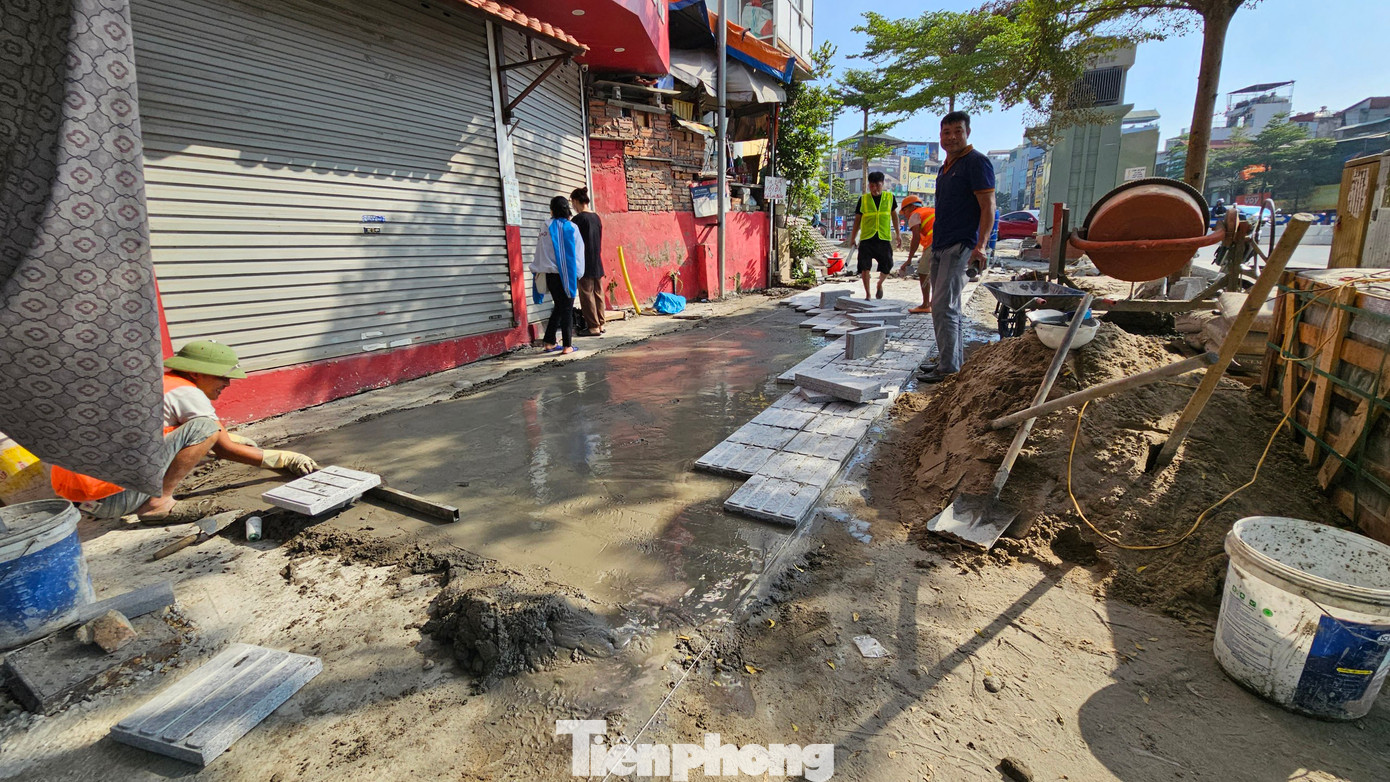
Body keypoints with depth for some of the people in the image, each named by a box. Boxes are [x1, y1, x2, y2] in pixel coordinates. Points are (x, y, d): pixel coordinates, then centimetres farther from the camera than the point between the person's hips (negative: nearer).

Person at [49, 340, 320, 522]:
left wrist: (245, 443, 34)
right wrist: (284, 459, 4)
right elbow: (224, 448, -4)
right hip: (108, 499, -9)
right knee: (205, 427, -15)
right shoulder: (186, 392, -10)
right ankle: (158, 503, -11)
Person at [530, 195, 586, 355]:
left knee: (559, 307, 16)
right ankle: (567, 346, 1)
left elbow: (539, 252, 7)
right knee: (567, 309, 3)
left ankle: (550, 342, 17)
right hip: (567, 274, -4)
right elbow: (578, 253, -2)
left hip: (550, 274, 4)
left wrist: (537, 271, 15)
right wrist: (578, 274, 5)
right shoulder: (572, 228, -5)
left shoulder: (546, 228, 4)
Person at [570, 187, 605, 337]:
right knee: (598, 294, 10)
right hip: (597, 263, 7)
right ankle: (600, 324, 14)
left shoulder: (578, 219, -12)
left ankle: (593, 326, -1)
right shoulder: (596, 218, 9)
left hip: (585, 264, -7)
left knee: (587, 295, -2)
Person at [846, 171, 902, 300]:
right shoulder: (863, 199, 4)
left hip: (884, 238, 1)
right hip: (866, 238, -1)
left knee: (887, 268, 3)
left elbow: (894, 215, 20)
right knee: (865, 267, -7)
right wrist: (853, 238, 9)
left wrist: (898, 234, 19)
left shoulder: (890, 197, 7)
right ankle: (867, 294, 7)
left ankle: (880, 283, 35)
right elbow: (857, 219, 11)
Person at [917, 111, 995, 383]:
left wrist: (980, 245, -25)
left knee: (943, 306, -13)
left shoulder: (976, 162, -8)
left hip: (960, 246, -10)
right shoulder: (946, 166, 19)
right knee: (948, 306, 13)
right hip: (940, 246, 10)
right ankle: (954, 359, 23)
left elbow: (988, 207, -14)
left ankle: (949, 368, -7)